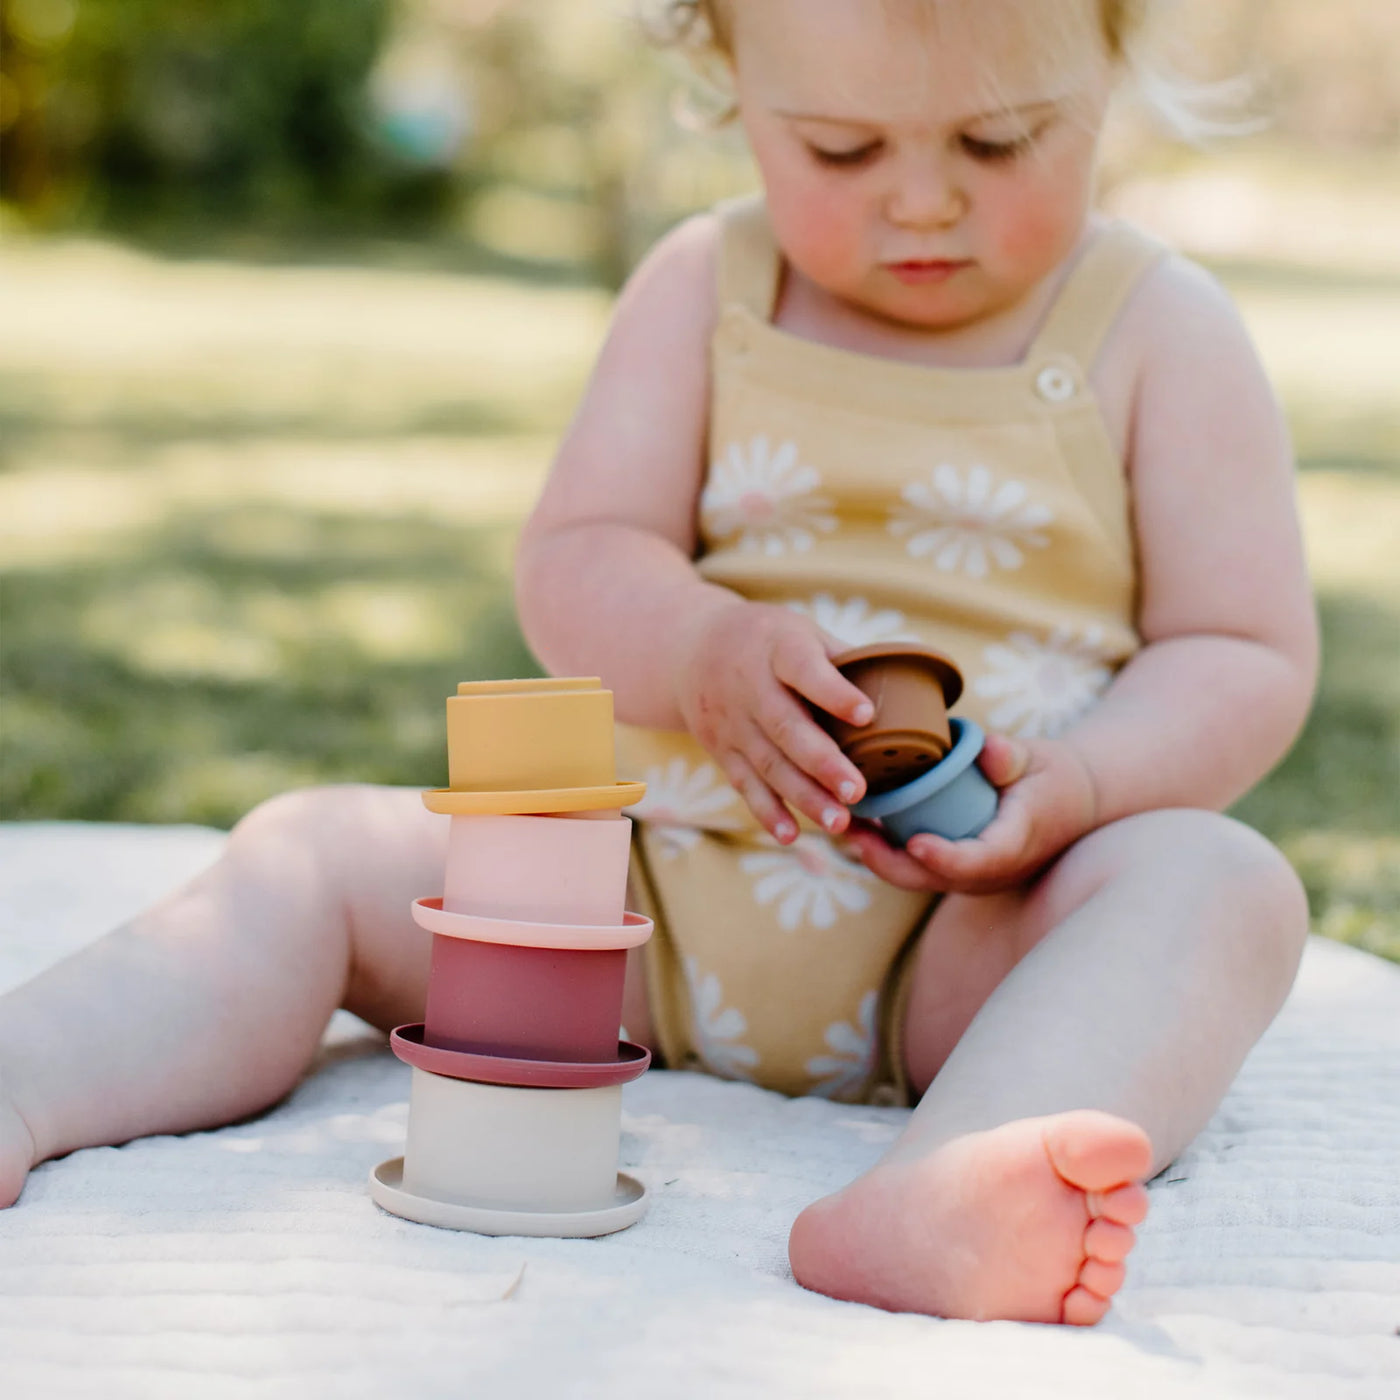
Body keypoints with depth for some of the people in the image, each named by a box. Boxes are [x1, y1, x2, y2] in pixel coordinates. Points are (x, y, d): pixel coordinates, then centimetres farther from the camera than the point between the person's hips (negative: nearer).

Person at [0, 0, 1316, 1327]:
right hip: (655, 900, 3)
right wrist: (705, 654, -23)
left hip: (970, 932, -2)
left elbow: (1251, 659, -1)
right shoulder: (703, 287, 6)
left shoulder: (1161, 334, 1)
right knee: (315, 854, -11)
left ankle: (927, 1203, -60)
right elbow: (571, 566, 0)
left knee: (1223, 887, -34)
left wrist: (1075, 789, -21)